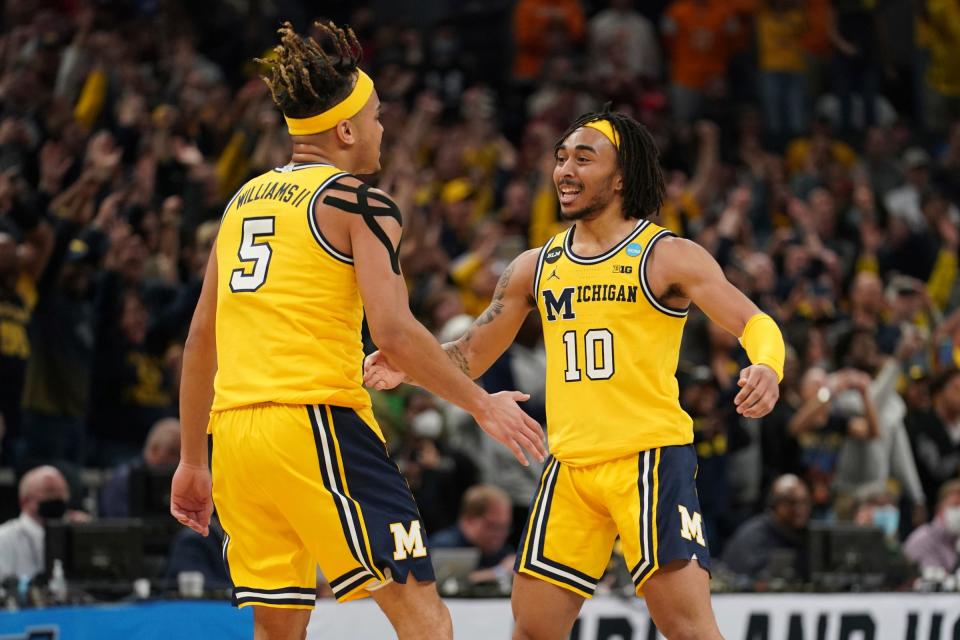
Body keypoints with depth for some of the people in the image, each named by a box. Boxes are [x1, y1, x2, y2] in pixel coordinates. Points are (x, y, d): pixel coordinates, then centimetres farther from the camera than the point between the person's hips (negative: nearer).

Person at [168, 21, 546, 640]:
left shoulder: (245, 200, 19)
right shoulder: (361, 204, -2)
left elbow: (201, 340, 21)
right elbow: (395, 334, -12)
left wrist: (193, 459, 27)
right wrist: (484, 405, -1)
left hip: (235, 430, 7)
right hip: (317, 425, -7)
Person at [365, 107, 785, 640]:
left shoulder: (667, 256, -4)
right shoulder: (535, 267, 12)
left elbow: (755, 325, -10)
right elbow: (469, 356, 19)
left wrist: (766, 369, -33)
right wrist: (409, 369, -1)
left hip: (650, 457, -6)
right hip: (570, 467, 6)